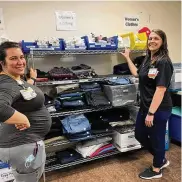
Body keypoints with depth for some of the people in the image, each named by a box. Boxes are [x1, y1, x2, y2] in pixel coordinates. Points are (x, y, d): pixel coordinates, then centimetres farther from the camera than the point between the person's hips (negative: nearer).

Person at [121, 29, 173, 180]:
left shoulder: (163, 62, -19)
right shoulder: (148, 59, 8)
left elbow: (161, 89, -24)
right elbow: (137, 73, 24)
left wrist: (151, 113, -24)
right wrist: (128, 58, 24)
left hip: (159, 109, -9)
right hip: (145, 106, 9)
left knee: (156, 138, 10)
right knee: (140, 135, 20)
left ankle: (156, 169, 36)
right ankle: (162, 159, 42)